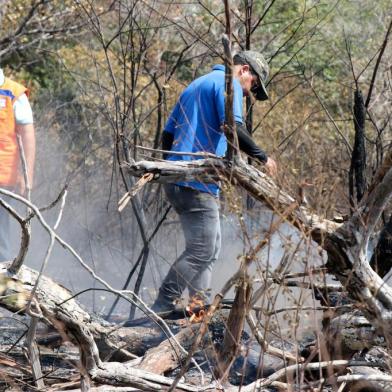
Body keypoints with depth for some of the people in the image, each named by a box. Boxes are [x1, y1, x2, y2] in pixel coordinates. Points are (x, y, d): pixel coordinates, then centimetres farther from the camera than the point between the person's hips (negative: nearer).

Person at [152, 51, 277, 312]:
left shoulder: (195, 86, 26)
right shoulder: (229, 84, -3)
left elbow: (167, 136, 25)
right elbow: (232, 127, -19)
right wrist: (263, 157, -11)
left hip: (176, 179, 10)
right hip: (198, 182, -10)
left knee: (211, 247, 14)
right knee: (201, 250, -10)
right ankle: (161, 308, -13)